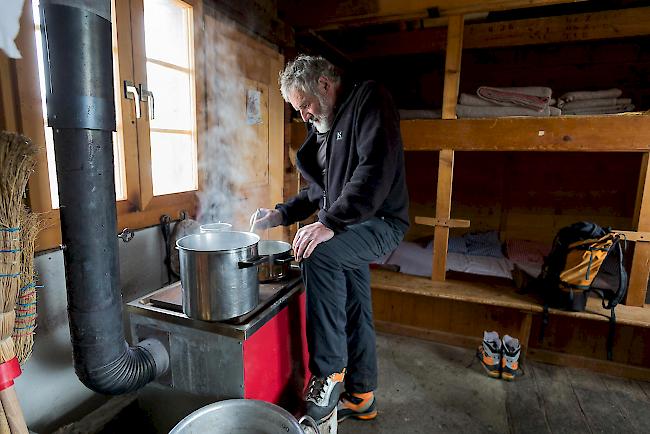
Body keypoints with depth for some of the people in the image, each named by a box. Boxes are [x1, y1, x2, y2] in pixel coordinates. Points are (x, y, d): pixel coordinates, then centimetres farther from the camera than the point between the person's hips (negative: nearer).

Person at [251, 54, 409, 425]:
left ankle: (329, 374, -17)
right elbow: (319, 191, 19)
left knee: (318, 252, -31)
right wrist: (280, 215, 6)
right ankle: (360, 397, 30)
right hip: (347, 231, 9)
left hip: (380, 224, -8)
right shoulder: (324, 127, 17)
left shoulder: (369, 100, -8)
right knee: (354, 314, 12)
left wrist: (330, 223, -32)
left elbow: (377, 169, -25)